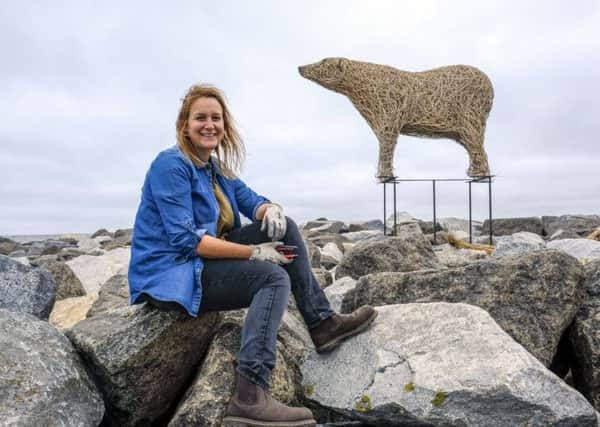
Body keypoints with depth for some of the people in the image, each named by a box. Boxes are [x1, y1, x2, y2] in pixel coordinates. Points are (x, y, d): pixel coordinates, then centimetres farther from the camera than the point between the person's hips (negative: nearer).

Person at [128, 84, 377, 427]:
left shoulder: (217, 169, 12)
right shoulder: (171, 165, -15)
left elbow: (252, 201, 8)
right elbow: (184, 239, -24)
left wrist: (271, 209, -17)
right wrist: (252, 252, -25)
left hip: (204, 261, 8)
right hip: (170, 274, -8)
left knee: (283, 226, -3)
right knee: (273, 277, -25)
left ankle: (323, 322, -3)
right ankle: (249, 398, -34)